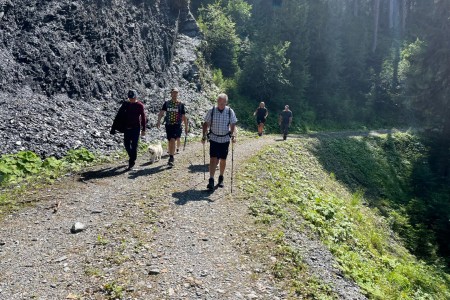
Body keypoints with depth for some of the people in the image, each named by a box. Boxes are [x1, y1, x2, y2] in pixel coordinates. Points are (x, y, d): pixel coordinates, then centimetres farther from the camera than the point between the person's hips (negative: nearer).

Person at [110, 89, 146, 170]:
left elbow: (143, 118, -3)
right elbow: (119, 116, 5)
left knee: (134, 145, -3)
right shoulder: (125, 104, 3)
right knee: (126, 144, 8)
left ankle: (132, 162, 5)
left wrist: (143, 129, -4)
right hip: (127, 128, 4)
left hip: (136, 128, -4)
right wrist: (114, 128, 1)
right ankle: (132, 157, 32)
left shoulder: (140, 105, -6)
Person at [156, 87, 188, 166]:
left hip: (177, 126, -3)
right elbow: (161, 113, -1)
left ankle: (171, 158, -15)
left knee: (172, 140, -20)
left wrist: (186, 127, 8)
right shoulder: (166, 103, 7)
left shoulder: (181, 104, 1)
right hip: (168, 125, 3)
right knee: (170, 142, 11)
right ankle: (171, 158, 25)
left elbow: (184, 116, 6)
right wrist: (159, 121, -19)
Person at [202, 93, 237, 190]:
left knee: (223, 160, 10)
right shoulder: (212, 111, -3)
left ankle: (221, 178, 28)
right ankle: (211, 180, -7)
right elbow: (206, 124, 3)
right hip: (214, 139, -1)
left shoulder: (230, 111, -2)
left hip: (225, 139, 1)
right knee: (213, 159, -9)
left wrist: (233, 135, -14)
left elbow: (233, 125, 2)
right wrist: (204, 136, -5)